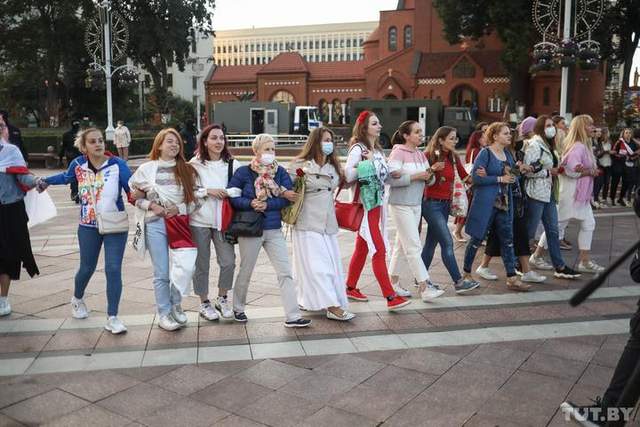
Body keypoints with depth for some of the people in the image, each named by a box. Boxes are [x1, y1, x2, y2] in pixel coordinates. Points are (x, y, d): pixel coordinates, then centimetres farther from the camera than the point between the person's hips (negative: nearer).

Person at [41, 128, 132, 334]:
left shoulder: (117, 164, -13)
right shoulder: (78, 164, -4)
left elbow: (133, 189, -15)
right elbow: (67, 177, 19)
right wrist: (45, 181, 28)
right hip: (88, 227, 2)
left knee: (113, 270, -8)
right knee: (87, 268, 15)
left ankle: (112, 318, 2)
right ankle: (77, 299, 47)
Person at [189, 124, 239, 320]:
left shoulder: (233, 164, 3)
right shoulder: (194, 164, -2)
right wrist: (208, 191, -14)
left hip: (223, 220, 2)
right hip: (199, 220, -1)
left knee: (228, 262, -1)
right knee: (201, 264, 7)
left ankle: (222, 298, 22)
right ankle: (204, 303, 24)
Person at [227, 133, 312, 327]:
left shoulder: (280, 172, 2)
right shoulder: (243, 172, -6)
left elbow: (288, 197, -7)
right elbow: (232, 197, -8)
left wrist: (267, 205, -18)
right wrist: (251, 204, -22)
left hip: (274, 229, 3)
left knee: (285, 272, -2)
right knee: (246, 271, 13)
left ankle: (292, 316, 2)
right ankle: (238, 308, 35)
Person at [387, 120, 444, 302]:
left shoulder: (421, 154, 11)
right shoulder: (398, 153, -12)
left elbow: (430, 180, 13)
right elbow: (391, 179, -23)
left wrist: (429, 176, -10)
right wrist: (415, 176, -22)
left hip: (416, 204, 8)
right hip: (401, 205, -8)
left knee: (402, 244, 14)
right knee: (414, 247, -8)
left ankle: (393, 283, 25)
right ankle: (424, 287, -6)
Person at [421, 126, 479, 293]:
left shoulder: (453, 157, 9)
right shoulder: (429, 156, -10)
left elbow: (465, 177, 11)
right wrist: (432, 169, -27)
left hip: (445, 204, 7)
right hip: (431, 203, -7)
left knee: (431, 242, 11)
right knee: (447, 243, -10)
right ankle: (458, 282, -8)